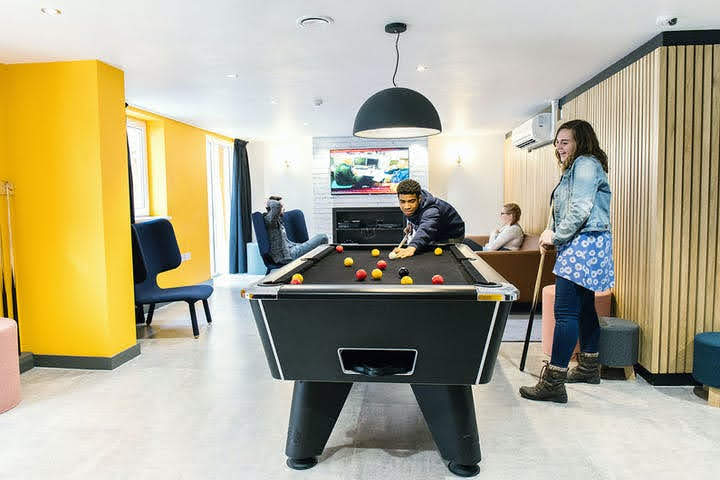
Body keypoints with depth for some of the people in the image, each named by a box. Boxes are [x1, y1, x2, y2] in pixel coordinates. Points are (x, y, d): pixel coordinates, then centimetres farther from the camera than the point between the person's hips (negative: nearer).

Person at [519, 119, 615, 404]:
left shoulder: (586, 164, -9)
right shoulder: (576, 167, 23)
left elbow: (580, 211, -20)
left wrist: (556, 236, -11)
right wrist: (552, 233, 11)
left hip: (585, 244, -11)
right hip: (582, 246, 11)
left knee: (565, 312, -14)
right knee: (584, 306, 17)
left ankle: (553, 383, -12)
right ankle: (589, 367, 30)